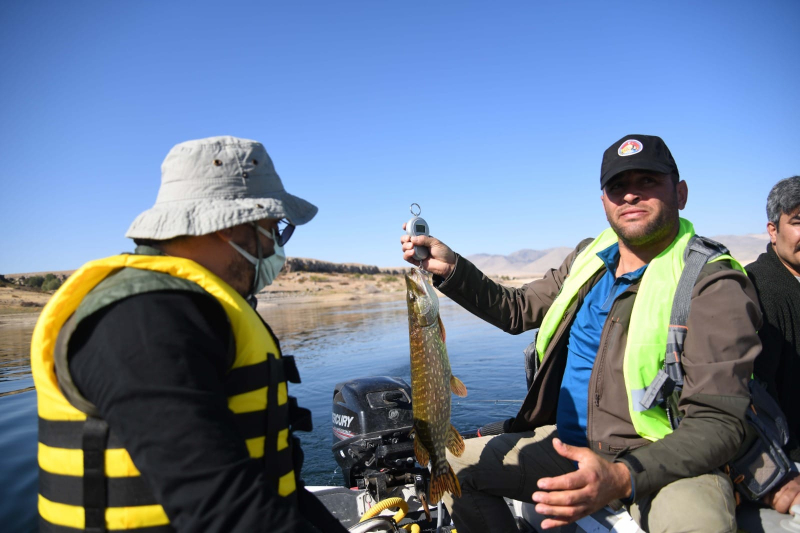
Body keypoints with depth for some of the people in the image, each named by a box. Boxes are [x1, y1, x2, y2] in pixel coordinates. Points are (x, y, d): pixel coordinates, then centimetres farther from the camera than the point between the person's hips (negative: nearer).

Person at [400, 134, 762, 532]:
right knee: (454, 463, 4)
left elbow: (718, 421, -21)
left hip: (664, 459, -5)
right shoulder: (587, 260, 6)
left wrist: (623, 478, -37)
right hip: (568, 443, 6)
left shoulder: (714, 286, -15)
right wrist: (449, 268, -2)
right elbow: (516, 310, 13)